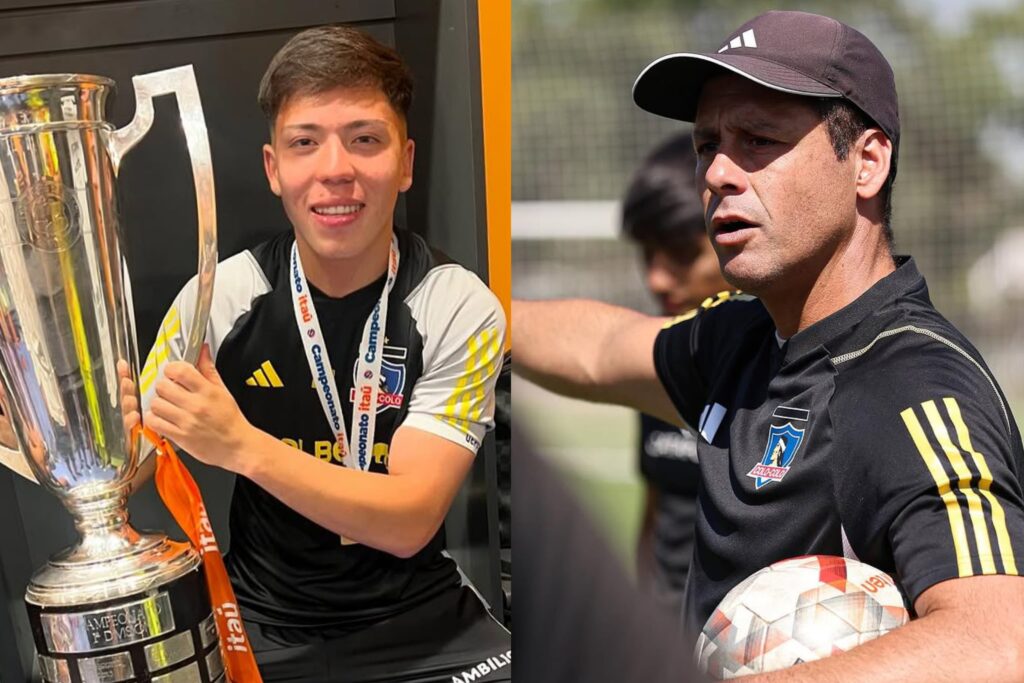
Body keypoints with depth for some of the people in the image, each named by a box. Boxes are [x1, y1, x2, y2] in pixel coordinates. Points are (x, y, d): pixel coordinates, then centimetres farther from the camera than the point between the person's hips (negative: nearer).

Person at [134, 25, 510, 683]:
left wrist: (242, 445, -31)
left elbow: (410, 522, -20)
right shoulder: (220, 297, -8)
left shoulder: (460, 308, -12)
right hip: (265, 626, 1)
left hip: (420, 621, 0)